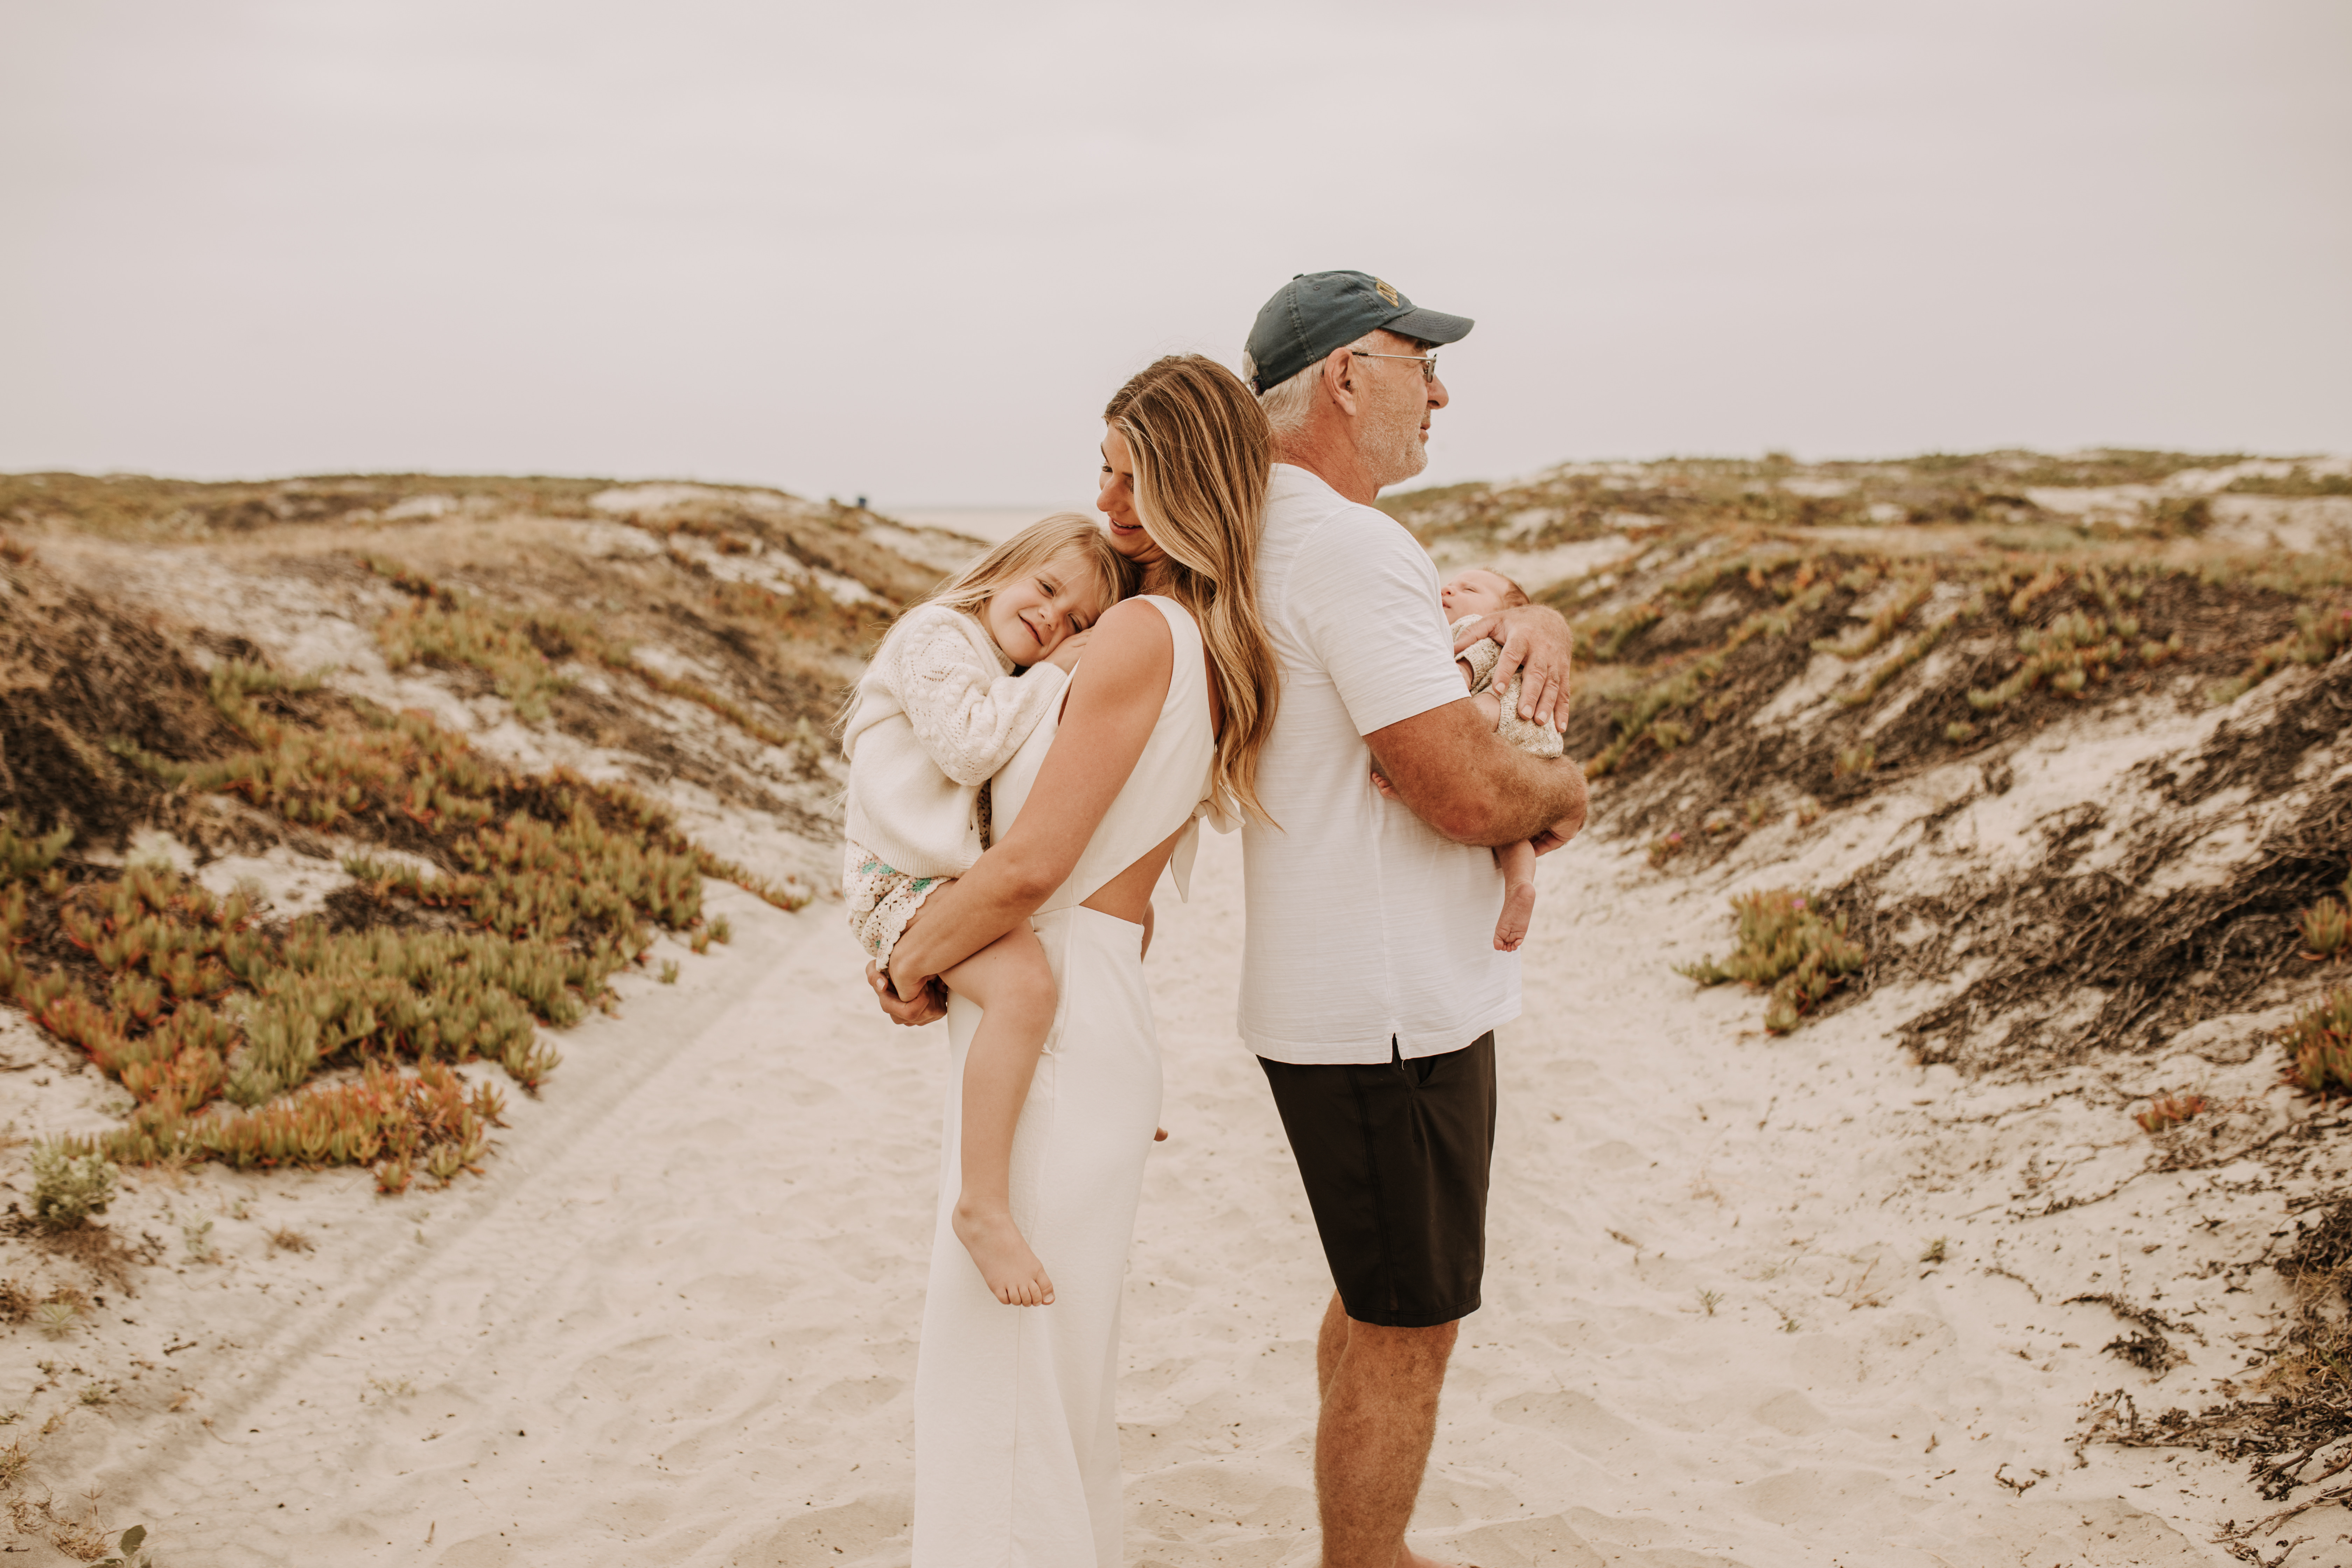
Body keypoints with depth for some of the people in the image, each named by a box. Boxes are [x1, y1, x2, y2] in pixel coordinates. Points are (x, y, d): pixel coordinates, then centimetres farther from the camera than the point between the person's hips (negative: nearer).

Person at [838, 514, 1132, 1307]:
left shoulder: (1012, 683, 23)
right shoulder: (936, 635, -7)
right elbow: (967, 748, -21)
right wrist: (1047, 677, -12)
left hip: (974, 876, 10)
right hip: (904, 877, -10)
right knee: (1024, 983, -34)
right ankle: (984, 1203, -29)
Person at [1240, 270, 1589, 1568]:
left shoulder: (1279, 538, 12)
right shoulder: (1351, 547, -21)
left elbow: (1421, 637, 24)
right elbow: (1471, 793, -27)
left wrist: (1530, 619, 1)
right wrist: (1562, 791, -5)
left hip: (1348, 1000, 11)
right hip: (1390, 1016, -11)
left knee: (1375, 1309, 24)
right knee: (1405, 1334, 4)